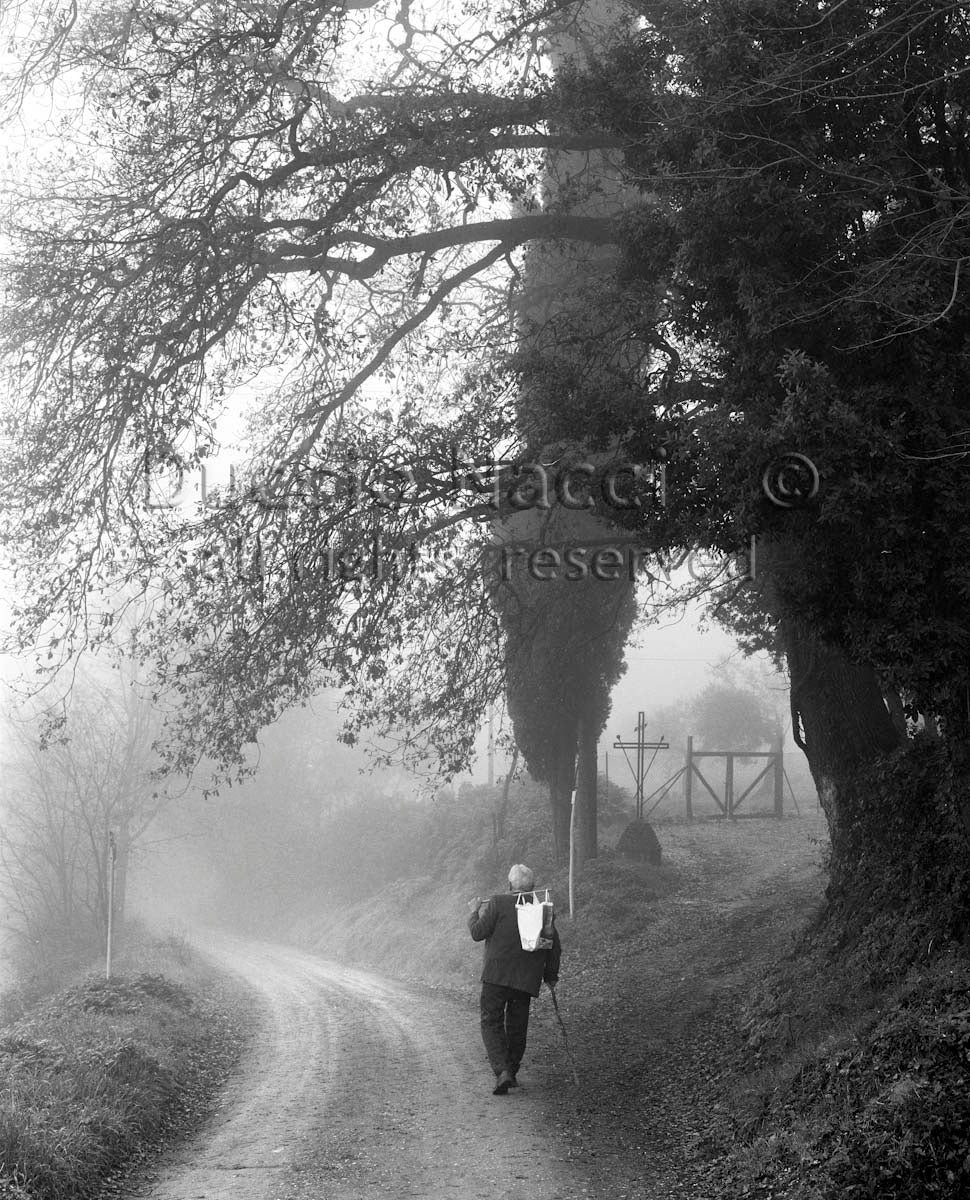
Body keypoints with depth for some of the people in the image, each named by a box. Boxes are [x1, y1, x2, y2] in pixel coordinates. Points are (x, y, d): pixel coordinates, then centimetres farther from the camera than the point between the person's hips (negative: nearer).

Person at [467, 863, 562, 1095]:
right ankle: (511, 1073, 23)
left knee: (491, 1023, 0)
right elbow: (555, 947, 10)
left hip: (496, 975, -4)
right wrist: (550, 974, 23)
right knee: (517, 1027, 16)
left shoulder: (497, 903, -4)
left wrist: (475, 911, 10)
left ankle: (502, 1070, -16)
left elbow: (478, 933, -8)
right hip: (526, 980, 4)